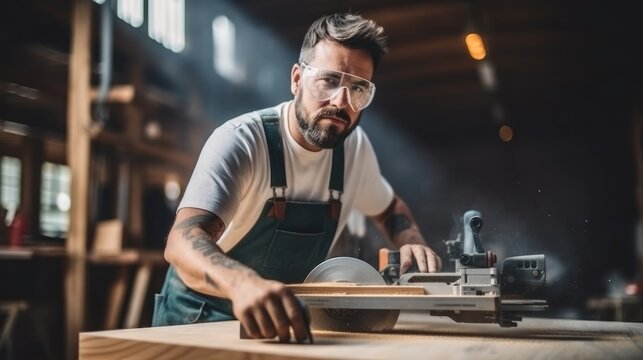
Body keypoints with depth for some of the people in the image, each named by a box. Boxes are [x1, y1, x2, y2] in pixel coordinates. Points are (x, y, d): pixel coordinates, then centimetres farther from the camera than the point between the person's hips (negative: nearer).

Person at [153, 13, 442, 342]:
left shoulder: (356, 147, -4)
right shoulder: (239, 141, -22)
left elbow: (389, 208, 14)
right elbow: (182, 239, -35)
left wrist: (411, 241, -7)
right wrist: (243, 282, -55)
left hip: (284, 320, 5)